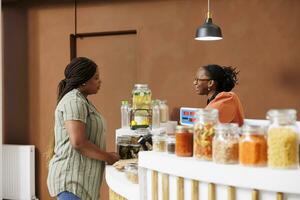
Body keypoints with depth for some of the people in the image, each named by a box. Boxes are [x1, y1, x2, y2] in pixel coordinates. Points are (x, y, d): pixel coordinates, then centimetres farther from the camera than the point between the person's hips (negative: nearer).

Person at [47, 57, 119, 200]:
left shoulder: (82, 101, 19)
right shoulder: (74, 101, -13)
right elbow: (78, 142, -21)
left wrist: (107, 155, 11)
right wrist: (108, 158, -11)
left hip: (80, 177, 10)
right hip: (72, 178, -10)